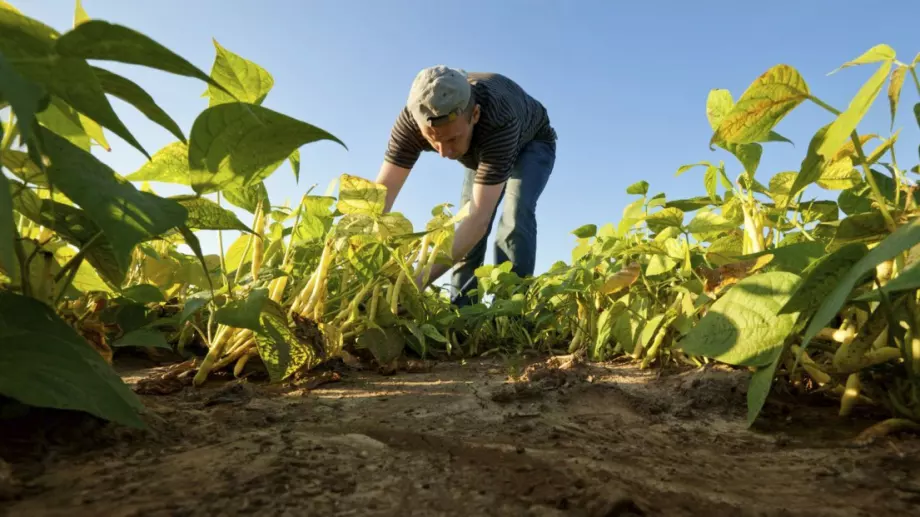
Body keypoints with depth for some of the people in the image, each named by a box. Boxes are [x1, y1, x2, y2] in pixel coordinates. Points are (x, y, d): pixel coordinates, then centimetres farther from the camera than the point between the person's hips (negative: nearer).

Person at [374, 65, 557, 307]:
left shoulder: (498, 121, -48)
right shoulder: (413, 118, -35)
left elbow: (480, 217, -52)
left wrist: (420, 279, -60)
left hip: (531, 145, -4)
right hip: (483, 150, 4)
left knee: (515, 216, -27)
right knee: (466, 230, -6)